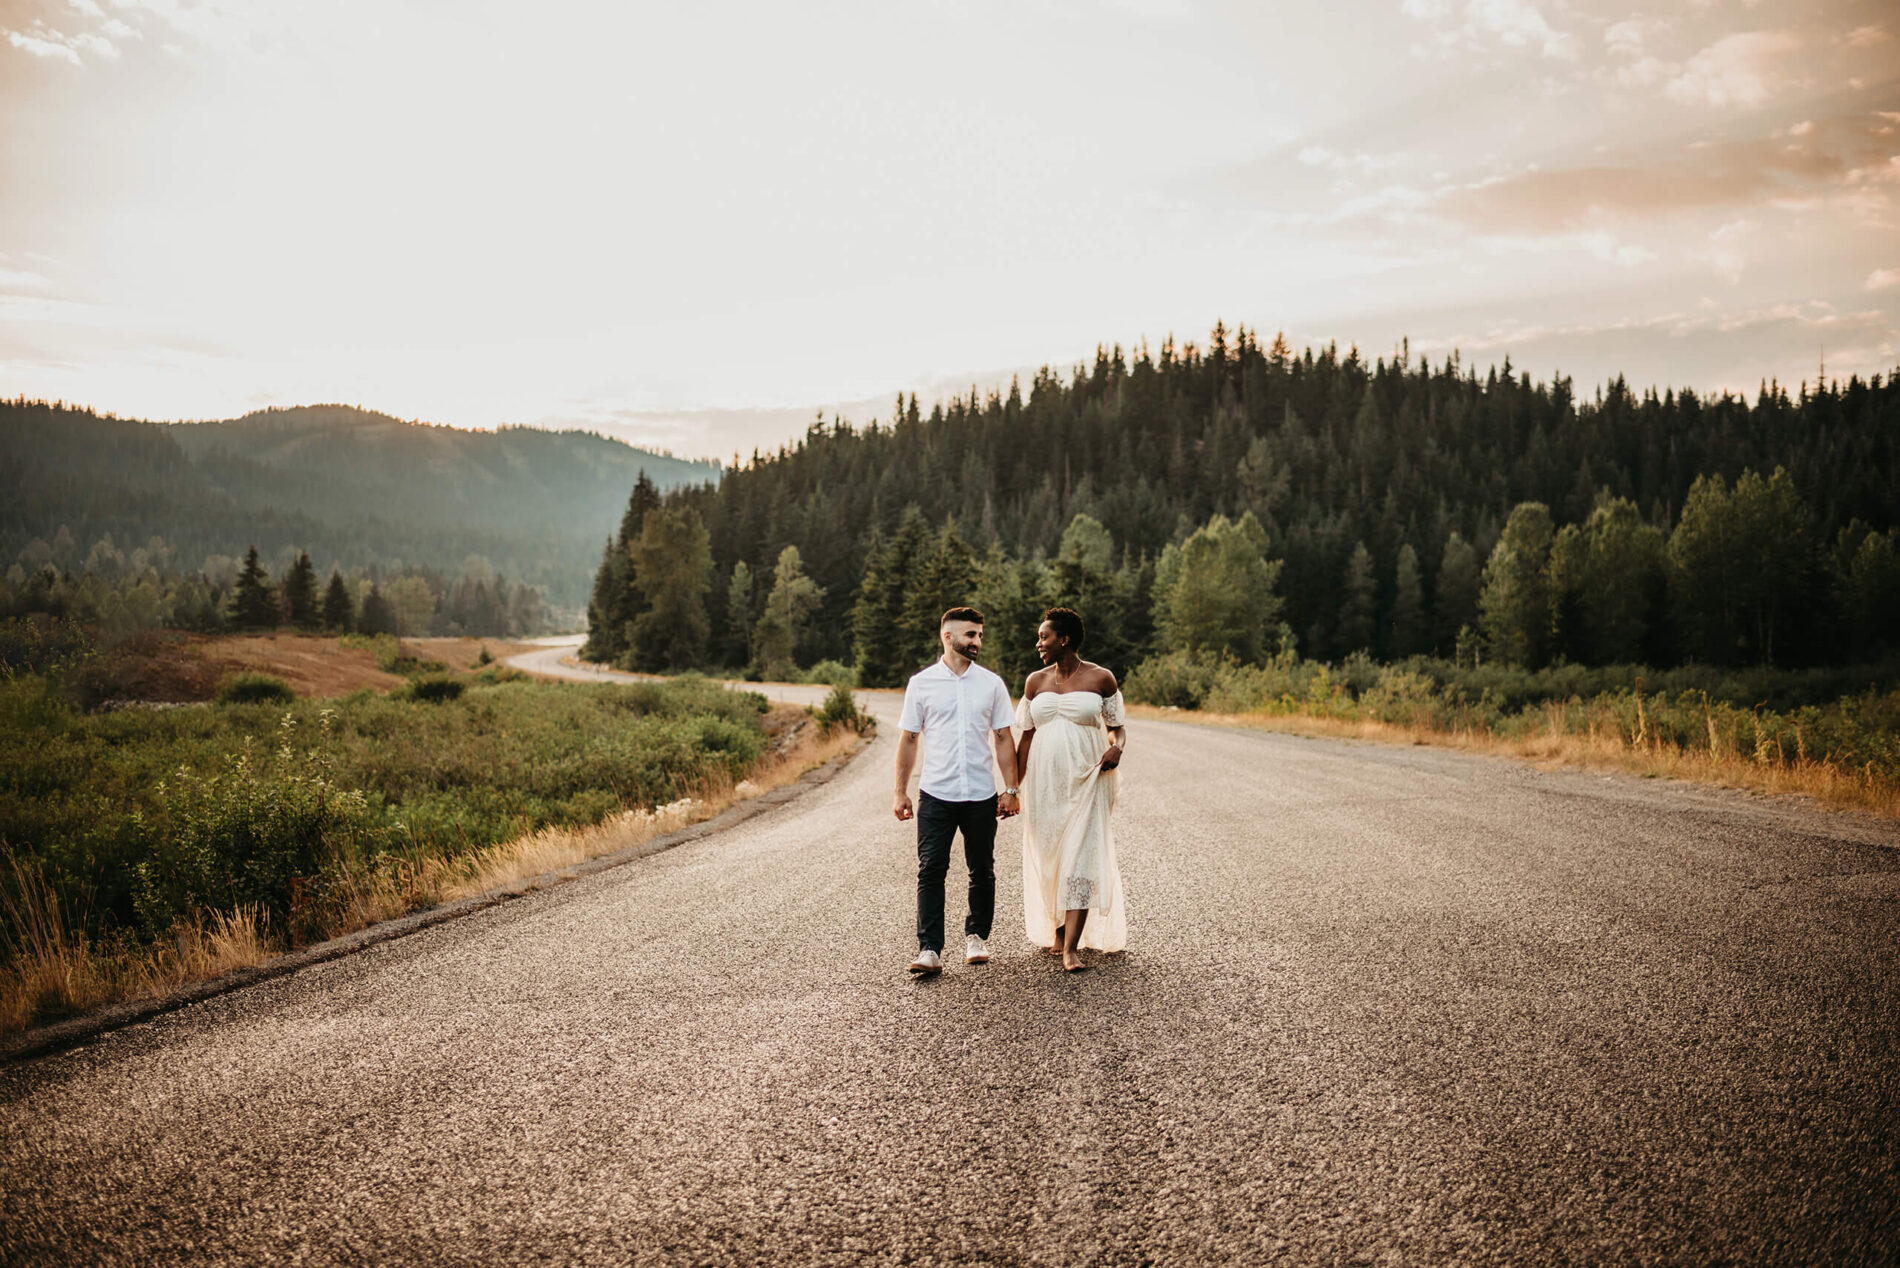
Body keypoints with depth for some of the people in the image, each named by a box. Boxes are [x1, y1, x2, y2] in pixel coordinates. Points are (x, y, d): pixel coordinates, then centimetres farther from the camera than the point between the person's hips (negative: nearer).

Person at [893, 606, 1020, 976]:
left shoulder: (991, 684, 6)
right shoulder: (921, 683, 3)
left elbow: (1004, 739, 8)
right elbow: (908, 739, 7)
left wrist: (1011, 789, 1)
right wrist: (901, 792, 4)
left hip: (982, 795, 2)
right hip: (935, 794, -1)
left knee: (982, 871, 9)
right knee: (931, 872, -7)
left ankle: (977, 937, 27)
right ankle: (929, 950, -6)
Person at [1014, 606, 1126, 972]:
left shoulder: (1101, 679, -1)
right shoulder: (1035, 681, 7)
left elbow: (1117, 728, 8)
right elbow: (1025, 737, 11)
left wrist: (1117, 748, -15)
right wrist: (1013, 787, 8)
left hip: (1085, 780, -3)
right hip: (1043, 781, 3)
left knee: (1080, 857, -9)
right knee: (1048, 855, 8)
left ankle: (1071, 947, -11)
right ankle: (1057, 931, 26)